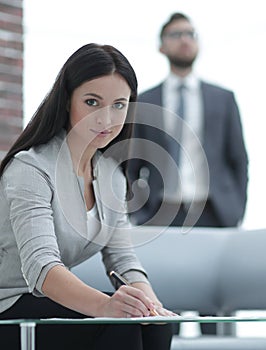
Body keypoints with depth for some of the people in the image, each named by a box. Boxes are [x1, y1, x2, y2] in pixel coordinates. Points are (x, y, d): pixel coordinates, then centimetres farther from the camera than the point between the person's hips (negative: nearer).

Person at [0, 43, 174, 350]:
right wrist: (103, 305, -51)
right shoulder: (31, 169, -19)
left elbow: (121, 255, 3)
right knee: (120, 324, -28)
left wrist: (149, 300, -20)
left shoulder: (110, 172, 7)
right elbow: (40, 265, -32)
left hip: (57, 302, 7)